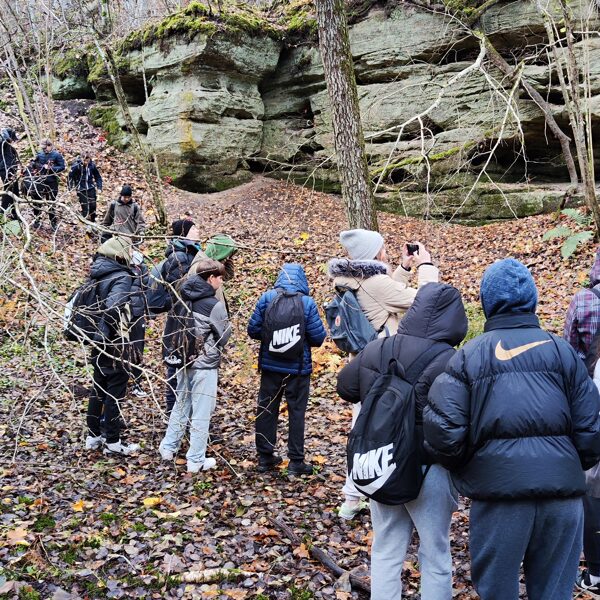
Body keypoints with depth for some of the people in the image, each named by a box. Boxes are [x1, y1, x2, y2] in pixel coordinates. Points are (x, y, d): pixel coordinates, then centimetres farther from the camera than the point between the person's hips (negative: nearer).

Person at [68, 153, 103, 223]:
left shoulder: (92, 165, -5)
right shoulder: (76, 166, -14)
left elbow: (98, 177, 8)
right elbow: (70, 177, -5)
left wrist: (99, 187, 3)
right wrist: (70, 188, -9)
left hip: (91, 188, 3)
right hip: (81, 189, -3)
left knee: (93, 205, -1)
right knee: (84, 206, -6)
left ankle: (93, 221, 16)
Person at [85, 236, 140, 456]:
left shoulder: (96, 275, 6)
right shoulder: (121, 277, -18)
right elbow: (112, 307, -33)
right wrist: (108, 334, -21)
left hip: (97, 340, 8)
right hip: (113, 343, -8)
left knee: (99, 388, 18)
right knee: (115, 391, 2)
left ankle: (93, 436, 27)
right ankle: (112, 442, 10)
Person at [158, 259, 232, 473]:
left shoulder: (182, 300, 3)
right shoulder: (214, 304, -16)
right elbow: (224, 335, -7)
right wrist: (227, 324, 11)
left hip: (183, 362, 7)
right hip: (205, 366, -7)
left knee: (181, 405, 21)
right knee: (201, 413, 2)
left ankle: (168, 448, 31)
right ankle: (196, 460, 7)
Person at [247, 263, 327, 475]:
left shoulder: (266, 298, -8)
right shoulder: (307, 303, -12)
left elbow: (253, 330, -6)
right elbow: (318, 337, -12)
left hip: (270, 365, 2)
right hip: (298, 368, -2)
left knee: (266, 409, 15)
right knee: (296, 412, 9)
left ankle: (265, 457, 23)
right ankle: (296, 461, 14)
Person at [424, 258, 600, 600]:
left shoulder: (469, 356, 1)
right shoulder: (562, 350, 5)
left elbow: (442, 428, -8)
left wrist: (461, 470, 11)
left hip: (498, 487, -1)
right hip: (563, 489, 2)